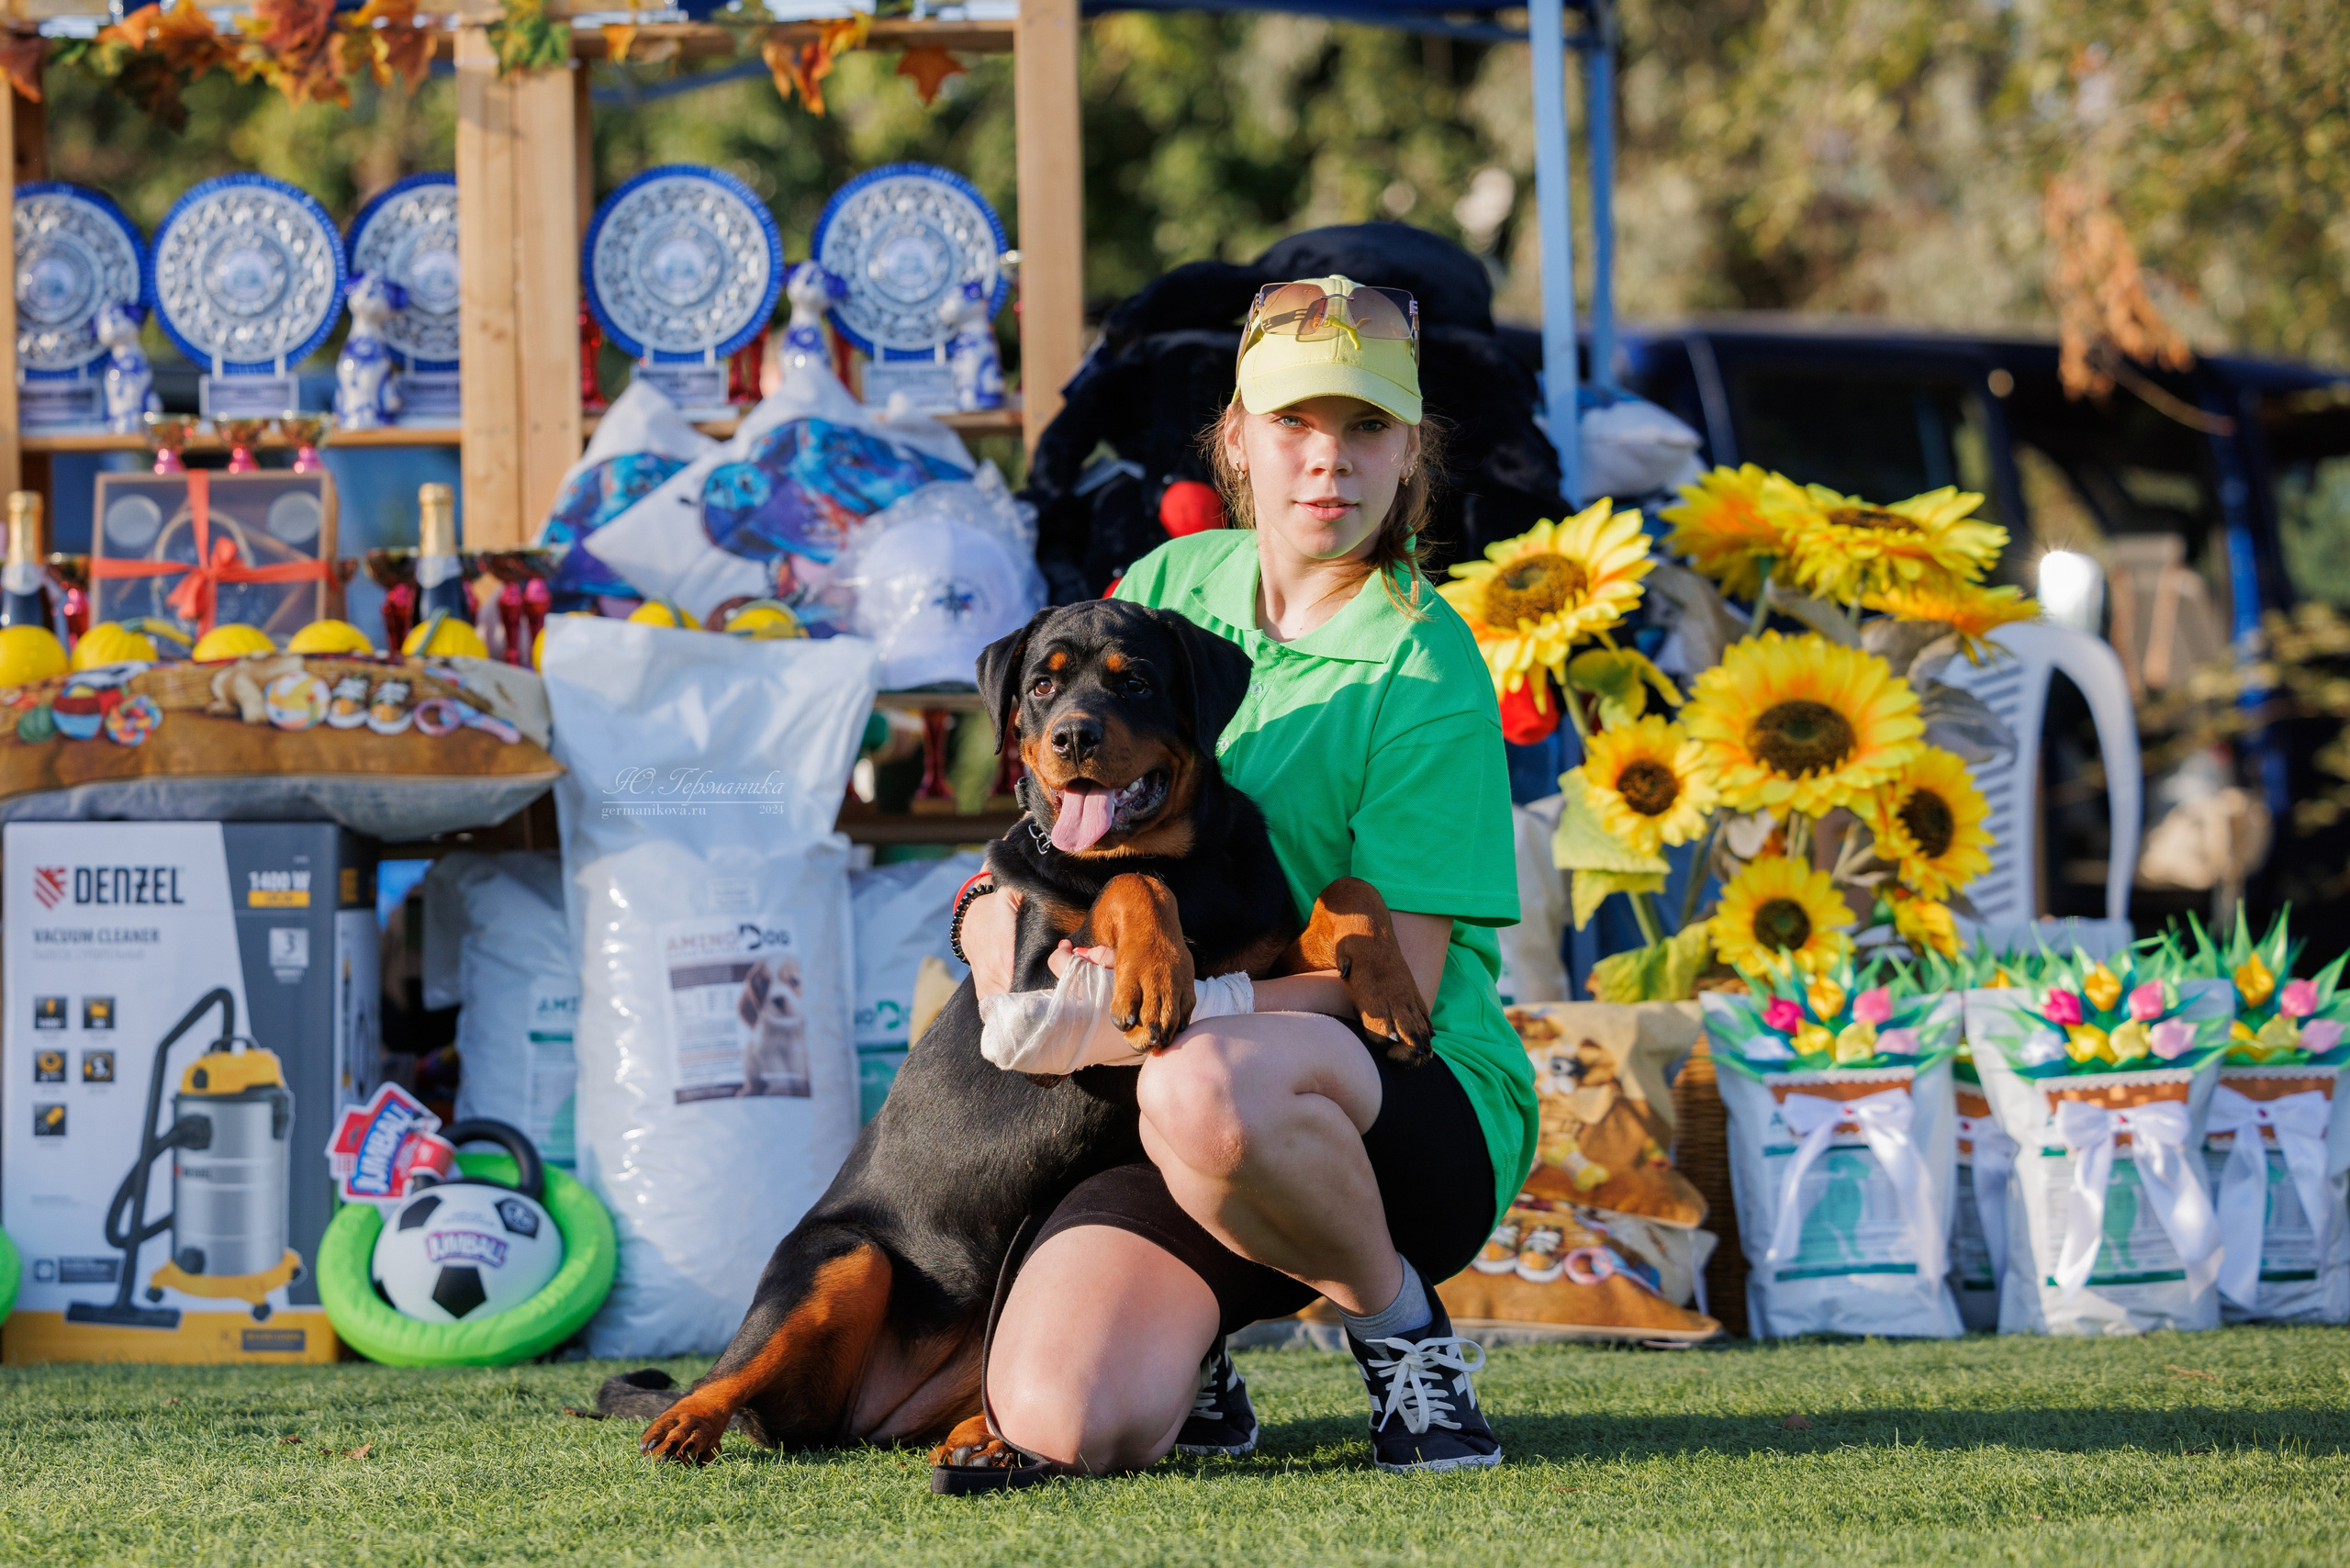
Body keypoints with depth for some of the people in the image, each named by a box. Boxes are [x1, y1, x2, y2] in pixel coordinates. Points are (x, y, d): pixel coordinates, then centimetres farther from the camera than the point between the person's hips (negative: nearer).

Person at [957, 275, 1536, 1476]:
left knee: (1207, 1087, -42)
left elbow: (1397, 980, -14)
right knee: (1068, 1422, -25)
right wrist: (1003, 915, -3)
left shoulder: (1425, 670, -9)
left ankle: (1400, 1325, -12)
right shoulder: (1166, 589, 9)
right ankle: (1195, 1332, 13)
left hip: (1418, 1112, -4)